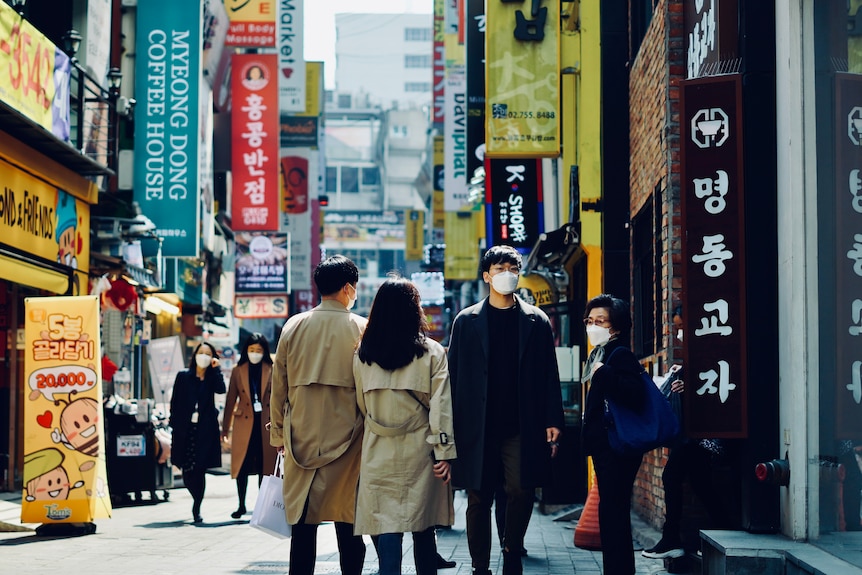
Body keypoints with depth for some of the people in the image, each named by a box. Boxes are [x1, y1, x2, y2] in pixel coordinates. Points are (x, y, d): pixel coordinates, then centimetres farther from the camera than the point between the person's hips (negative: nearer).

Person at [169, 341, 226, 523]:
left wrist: (215, 368, -7)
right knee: (187, 472, 1)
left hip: (205, 430, 0)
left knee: (199, 470, -6)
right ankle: (197, 501, 26)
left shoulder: (212, 378, 9)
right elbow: (175, 403, 7)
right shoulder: (183, 377, 8)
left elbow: (221, 389, -13)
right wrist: (175, 427, 1)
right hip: (185, 429, 1)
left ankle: (197, 508, 4)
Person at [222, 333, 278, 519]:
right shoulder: (238, 371, 6)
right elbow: (231, 400, 8)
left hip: (265, 424, 0)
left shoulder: (271, 371, 4)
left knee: (265, 465, 3)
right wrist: (225, 428, 7)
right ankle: (241, 505, 12)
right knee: (242, 466, 1)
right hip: (244, 423, 0)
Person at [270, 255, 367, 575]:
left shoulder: (294, 326, 3)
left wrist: (278, 433, 15)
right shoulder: (362, 329, -4)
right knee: (348, 522, 4)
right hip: (346, 438, -2)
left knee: (303, 524, 6)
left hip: (301, 438, 2)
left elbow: (278, 385, 6)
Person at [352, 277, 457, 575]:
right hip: (419, 450, -1)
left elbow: (361, 405, 11)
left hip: (378, 453, 1)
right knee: (423, 529, 10)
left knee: (386, 527, -1)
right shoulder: (431, 352, -4)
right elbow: (440, 407, -8)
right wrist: (445, 452, -7)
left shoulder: (362, 354, 3)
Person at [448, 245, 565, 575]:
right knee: (479, 498, 3)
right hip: (478, 427, 0)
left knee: (521, 492, -7)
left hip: (522, 428, 0)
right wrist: (451, 425, 0)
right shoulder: (467, 321, 8)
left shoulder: (536, 321, 9)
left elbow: (549, 374, 7)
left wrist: (553, 421, -2)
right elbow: (454, 375, 6)